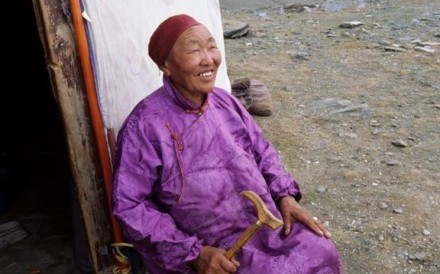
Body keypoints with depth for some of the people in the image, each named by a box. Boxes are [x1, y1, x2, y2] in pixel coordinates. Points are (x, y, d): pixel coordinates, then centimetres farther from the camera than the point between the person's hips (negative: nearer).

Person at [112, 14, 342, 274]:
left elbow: (263, 152, 13)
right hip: (213, 244, -5)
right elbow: (129, 206, -14)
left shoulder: (225, 101, 3)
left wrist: (285, 196, -2)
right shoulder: (145, 125, -16)